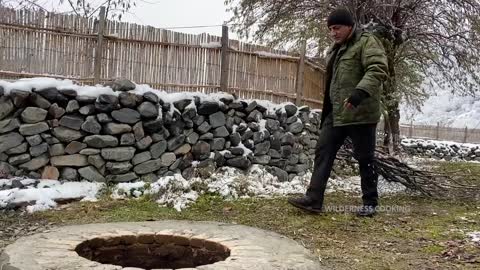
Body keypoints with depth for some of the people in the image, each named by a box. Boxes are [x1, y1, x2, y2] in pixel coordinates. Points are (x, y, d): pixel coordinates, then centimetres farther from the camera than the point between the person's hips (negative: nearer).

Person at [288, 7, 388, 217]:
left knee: (365, 158, 2)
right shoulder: (335, 49, 19)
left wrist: (360, 92, -37)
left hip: (360, 113, -8)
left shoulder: (366, 42, -8)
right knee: (323, 153, 2)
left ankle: (370, 203, 14)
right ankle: (314, 199, 2)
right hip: (335, 113, 8)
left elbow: (378, 70, -23)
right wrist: (327, 108, 26)